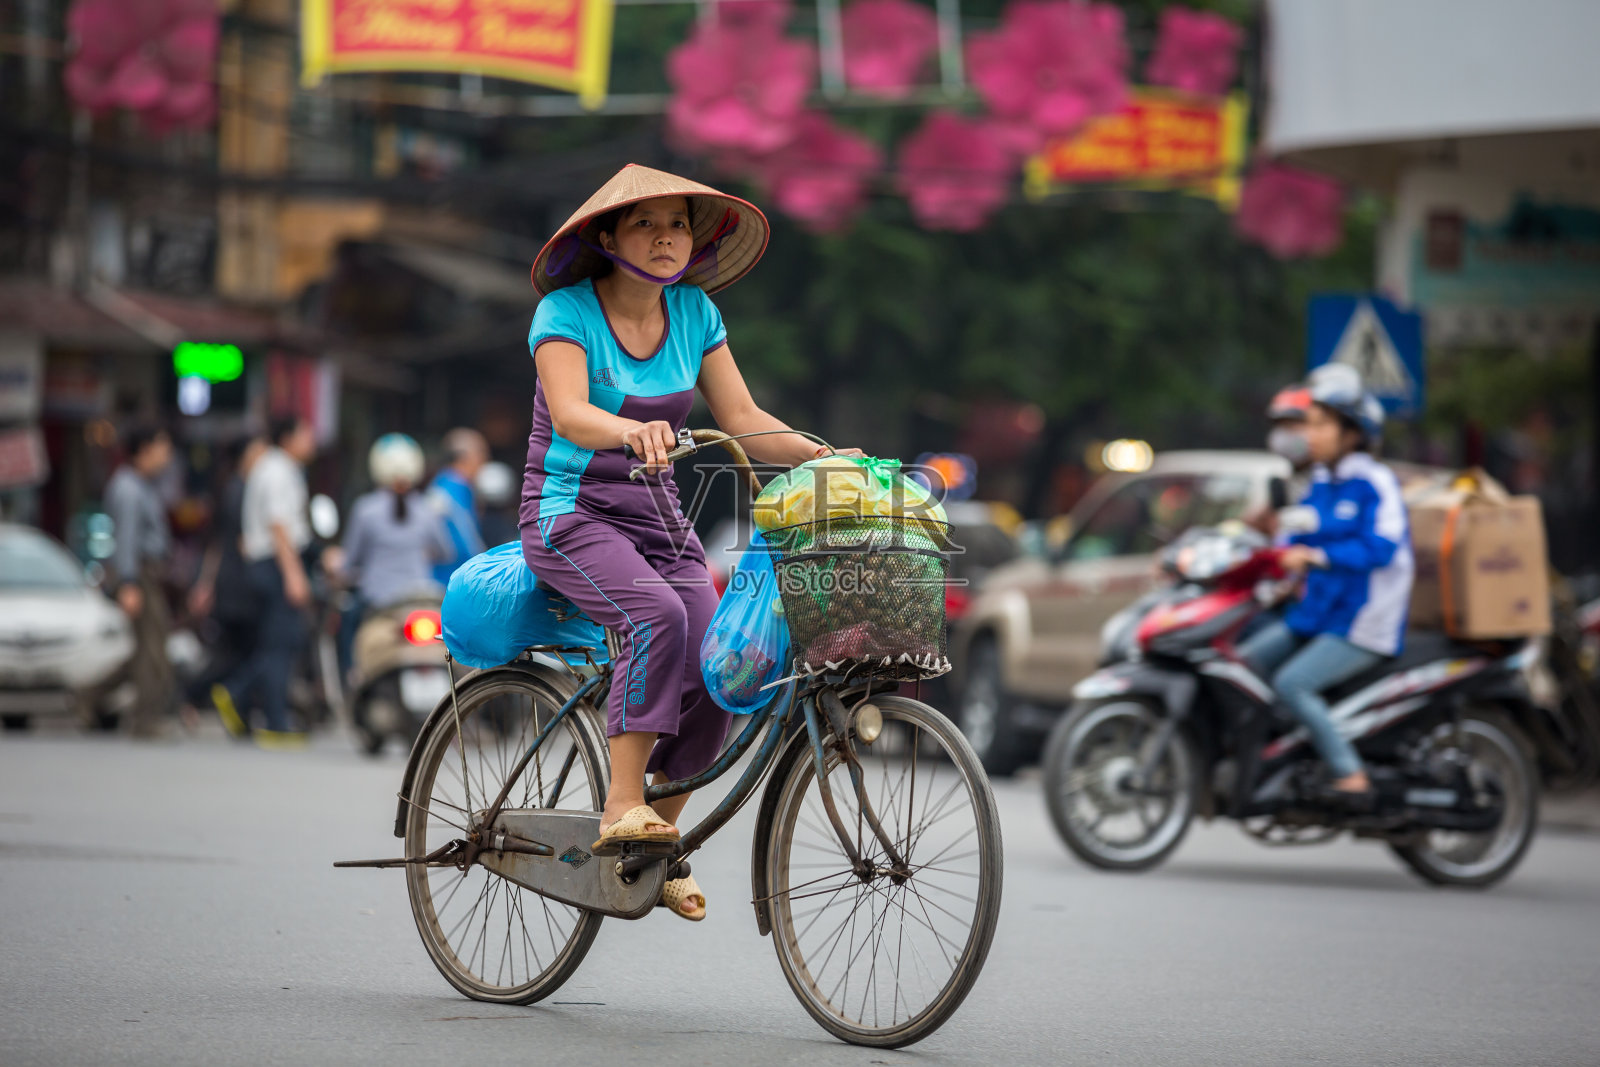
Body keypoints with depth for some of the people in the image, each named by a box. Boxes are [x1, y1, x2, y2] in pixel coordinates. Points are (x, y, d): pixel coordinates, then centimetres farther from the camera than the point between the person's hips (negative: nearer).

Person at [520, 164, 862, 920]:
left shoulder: (694, 313, 5)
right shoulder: (566, 312, -11)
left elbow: (742, 419, 1)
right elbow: (569, 414, -28)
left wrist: (819, 455, -17)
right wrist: (633, 431, -49)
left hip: (657, 518, 5)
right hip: (571, 513, -5)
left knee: (712, 674, -13)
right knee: (657, 617, -33)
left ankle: (659, 845, 5)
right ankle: (622, 807, -29)